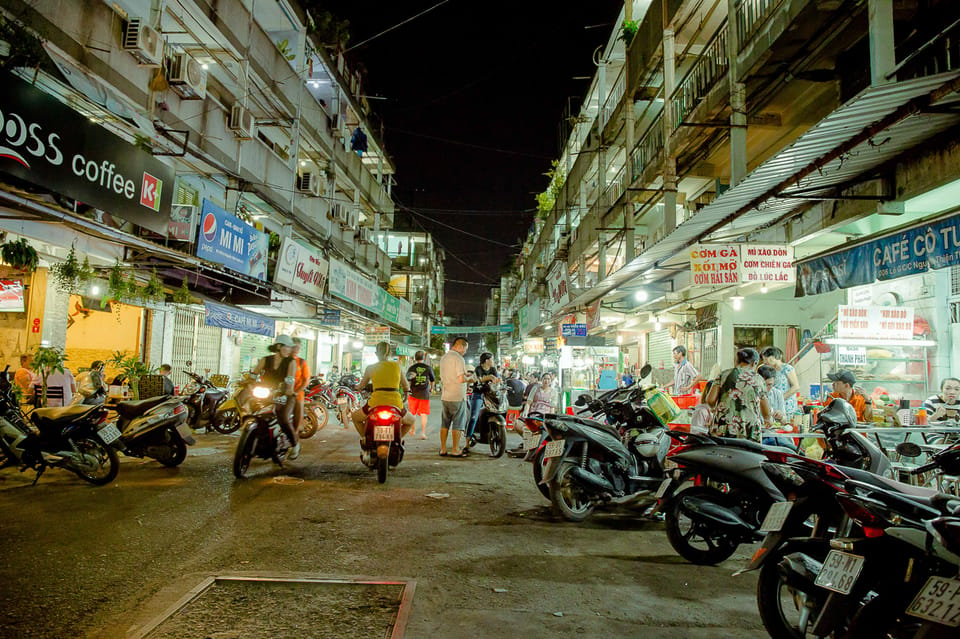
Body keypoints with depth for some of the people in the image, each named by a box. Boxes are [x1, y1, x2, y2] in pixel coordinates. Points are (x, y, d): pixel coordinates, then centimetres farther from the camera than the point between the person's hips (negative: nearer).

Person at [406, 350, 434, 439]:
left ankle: (413, 430, 27)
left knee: (412, 413, 16)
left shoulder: (411, 368, -2)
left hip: (413, 393, 1)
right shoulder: (428, 368, 0)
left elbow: (407, 380, 4)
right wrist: (431, 388, 32)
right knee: (424, 414, 2)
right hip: (424, 394, -1)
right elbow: (432, 380, 12)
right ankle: (423, 432, -7)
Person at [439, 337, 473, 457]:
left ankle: (443, 449, 15)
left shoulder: (443, 358, 13)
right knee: (458, 424, 2)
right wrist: (469, 377, 1)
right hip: (457, 397, -7)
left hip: (445, 396, 7)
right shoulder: (458, 358, -13)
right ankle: (455, 450, 6)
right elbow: (461, 379, -21)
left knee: (444, 423, 11)